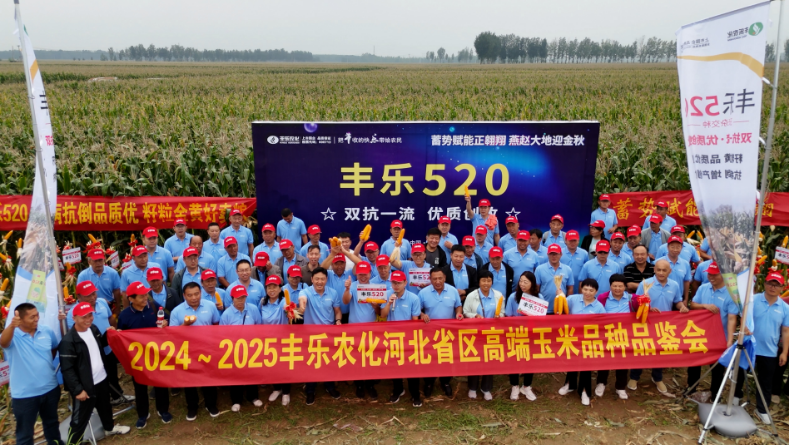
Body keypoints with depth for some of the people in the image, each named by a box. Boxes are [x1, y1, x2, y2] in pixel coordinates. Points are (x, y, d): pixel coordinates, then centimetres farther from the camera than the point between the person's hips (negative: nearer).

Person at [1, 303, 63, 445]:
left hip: (50, 388, 5)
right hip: (24, 394, -4)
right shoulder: (12, 336, -18)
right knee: (25, 432, 10)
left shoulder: (47, 331, -4)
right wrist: (12, 325, -63)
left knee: (52, 422, 26)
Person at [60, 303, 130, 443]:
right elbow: (67, 369, -22)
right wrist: (77, 389, -22)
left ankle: (110, 428, 52)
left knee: (105, 407, 29)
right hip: (85, 387, -8)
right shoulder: (68, 341, -24)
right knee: (80, 418, 3)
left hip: (101, 379, 8)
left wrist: (107, 334, 2)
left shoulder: (93, 328, 1)